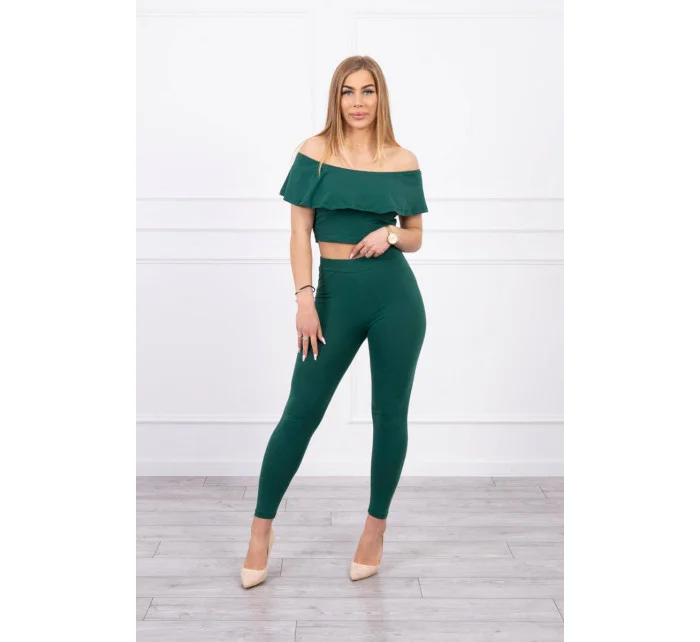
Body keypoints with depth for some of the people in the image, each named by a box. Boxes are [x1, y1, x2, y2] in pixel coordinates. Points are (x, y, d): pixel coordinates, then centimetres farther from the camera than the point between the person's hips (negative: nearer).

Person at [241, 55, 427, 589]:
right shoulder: (315, 152, 1)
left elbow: (416, 238, 12)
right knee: (301, 411, 0)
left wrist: (391, 234, -10)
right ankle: (262, 527, 15)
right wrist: (304, 299, -9)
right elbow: (300, 233, 0)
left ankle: (376, 526, 25)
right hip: (335, 293, -1)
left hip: (396, 295, 1)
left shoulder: (403, 160, 4)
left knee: (390, 414, 7)